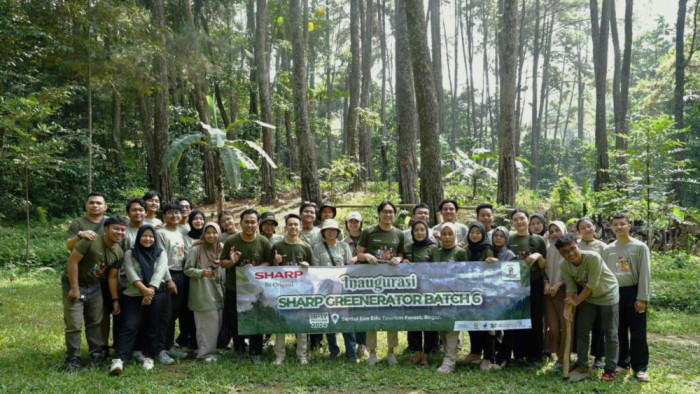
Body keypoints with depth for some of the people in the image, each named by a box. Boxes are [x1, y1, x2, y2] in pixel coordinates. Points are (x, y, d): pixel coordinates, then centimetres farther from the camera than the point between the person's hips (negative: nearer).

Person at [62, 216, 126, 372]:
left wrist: (115, 299, 3)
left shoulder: (119, 253, -3)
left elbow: (112, 276, 4)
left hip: (94, 286, 6)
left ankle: (96, 355, 23)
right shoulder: (90, 241, -25)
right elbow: (72, 261, -23)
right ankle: (72, 359, 7)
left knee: (95, 322, 10)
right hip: (74, 284, -6)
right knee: (74, 324, -6)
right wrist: (74, 288, -21)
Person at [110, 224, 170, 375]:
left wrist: (151, 290, -18)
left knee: (153, 327, 1)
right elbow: (131, 274, -5)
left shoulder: (161, 253, 11)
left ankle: (148, 355, 12)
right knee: (129, 326, -11)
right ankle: (119, 359, -18)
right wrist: (144, 290, -20)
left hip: (156, 294, 1)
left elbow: (159, 273, -4)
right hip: (134, 295, -1)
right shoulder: (130, 254, 9)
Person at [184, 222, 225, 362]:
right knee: (206, 323, -5)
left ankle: (210, 350, 19)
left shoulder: (220, 250, 12)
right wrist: (201, 272, -21)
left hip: (216, 292, 6)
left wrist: (223, 290, 16)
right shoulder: (196, 250, -6)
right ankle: (204, 353, 3)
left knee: (216, 323, 8)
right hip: (202, 293, -6)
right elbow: (187, 269, -6)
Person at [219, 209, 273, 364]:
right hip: (234, 288, 1)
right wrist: (231, 262, -22)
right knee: (234, 321, 11)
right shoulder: (231, 241, -5)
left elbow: (269, 263, -2)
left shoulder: (264, 242, -5)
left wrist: (255, 269, -20)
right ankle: (239, 350, 29)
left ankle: (255, 352, 16)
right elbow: (222, 262, 1)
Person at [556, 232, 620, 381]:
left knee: (610, 334, 1)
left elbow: (592, 285, -28)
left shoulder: (593, 258, -33)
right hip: (587, 297, 5)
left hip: (608, 296, -5)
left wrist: (576, 302, -19)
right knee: (581, 331, 8)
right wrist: (568, 307, -22)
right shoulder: (564, 266, -15)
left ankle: (610, 368, 12)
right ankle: (582, 365, 21)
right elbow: (570, 287, -11)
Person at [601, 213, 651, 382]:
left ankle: (640, 367, 7)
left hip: (633, 292, -3)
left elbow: (645, 274, -6)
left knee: (637, 332, 0)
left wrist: (642, 298, -11)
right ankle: (622, 362, 22)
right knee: (618, 331, 10)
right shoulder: (607, 250, 8)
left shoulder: (640, 247, -2)